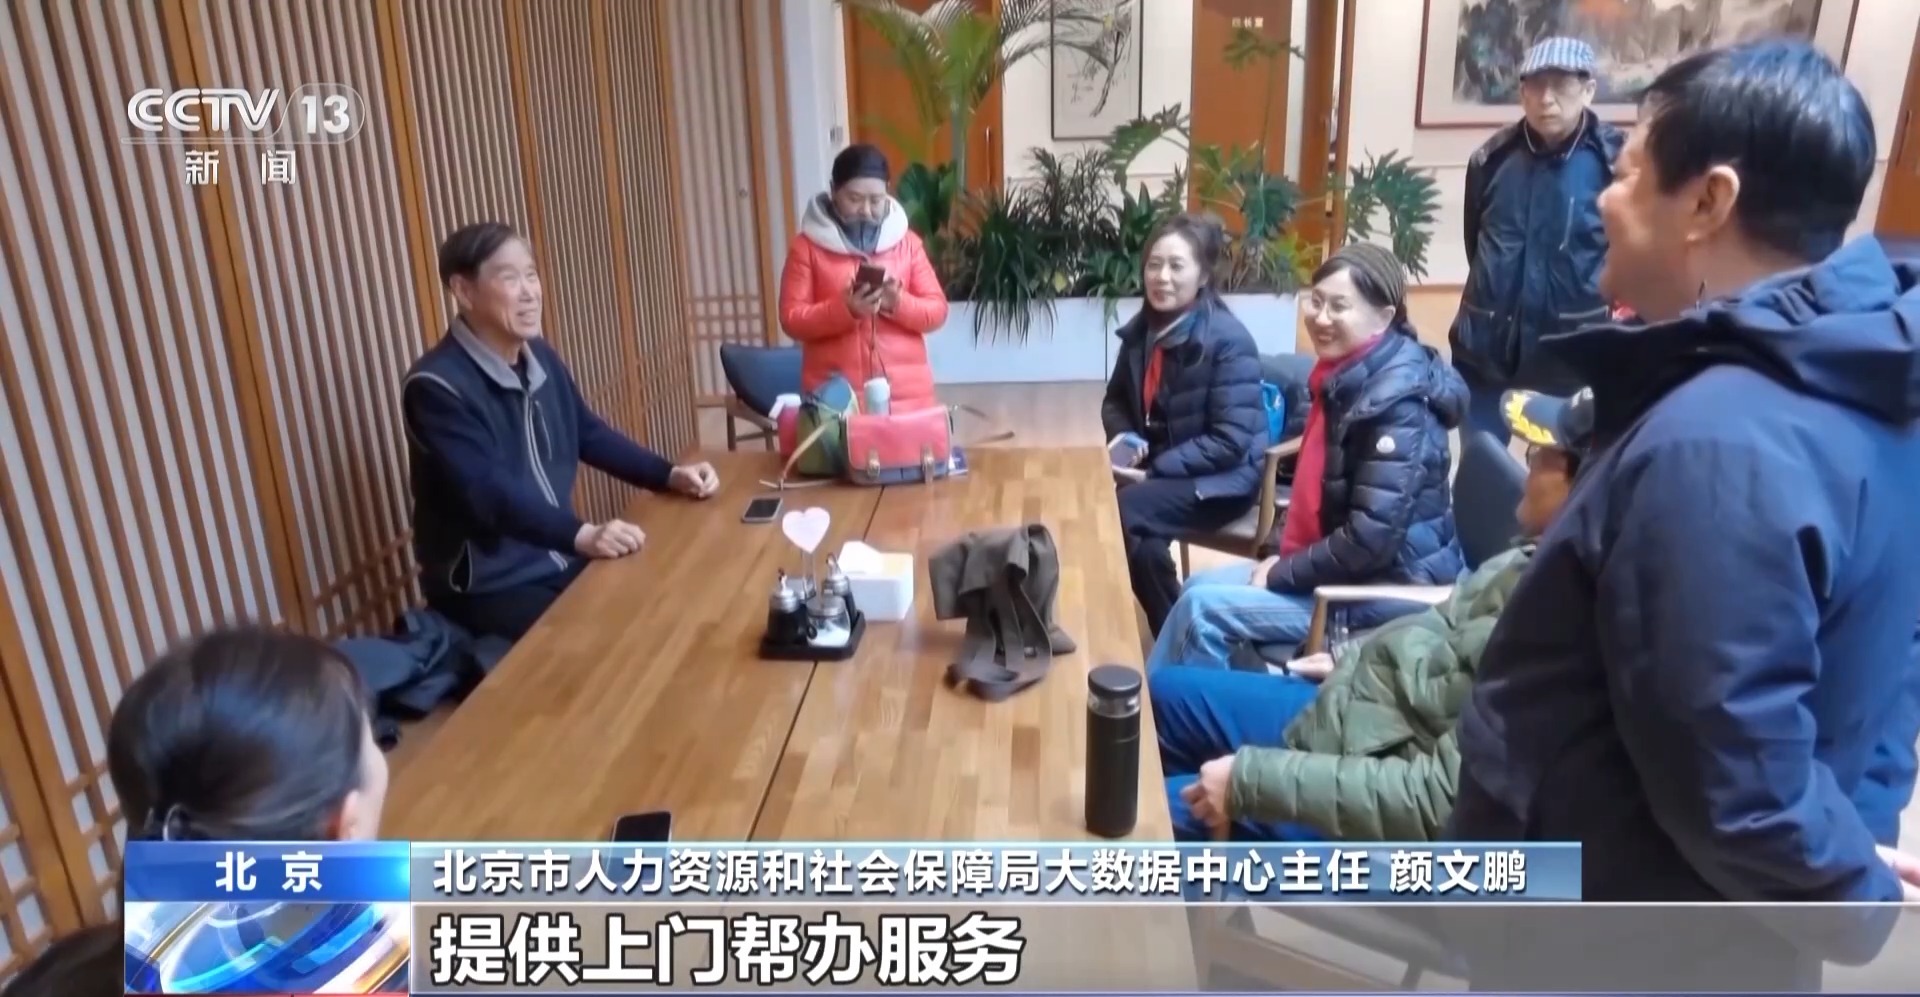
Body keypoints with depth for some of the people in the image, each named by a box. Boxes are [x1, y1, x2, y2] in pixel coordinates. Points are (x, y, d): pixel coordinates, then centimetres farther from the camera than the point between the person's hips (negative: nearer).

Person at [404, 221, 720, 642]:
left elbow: (590, 434, 15)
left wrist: (670, 475, 2)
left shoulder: (540, 358, 5)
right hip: (488, 586, -7)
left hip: (559, 559, 7)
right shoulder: (436, 385, -19)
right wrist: (581, 536, -42)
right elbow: (486, 492, -29)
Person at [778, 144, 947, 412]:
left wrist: (898, 303, -15)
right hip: (835, 396, -2)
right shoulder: (807, 246, 1)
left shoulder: (907, 242, 8)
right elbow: (792, 319, -3)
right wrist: (845, 309, -20)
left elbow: (937, 311, 5)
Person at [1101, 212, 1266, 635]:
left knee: (1124, 512, -29)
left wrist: (1154, 470, -23)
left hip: (1222, 479, -6)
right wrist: (1124, 439, -7)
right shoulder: (1142, 330, 4)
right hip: (1157, 466, 6)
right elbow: (1116, 400, 16)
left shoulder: (1228, 340, -16)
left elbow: (1230, 442, -20)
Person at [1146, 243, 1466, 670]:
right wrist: (1279, 553, 3)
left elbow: (1372, 537, -27)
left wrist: (1281, 576, -16)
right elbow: (1313, 485, 16)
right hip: (1344, 567, 9)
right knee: (1200, 586, 7)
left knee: (1203, 608, -14)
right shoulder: (1344, 376, 6)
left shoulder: (1397, 402, -22)